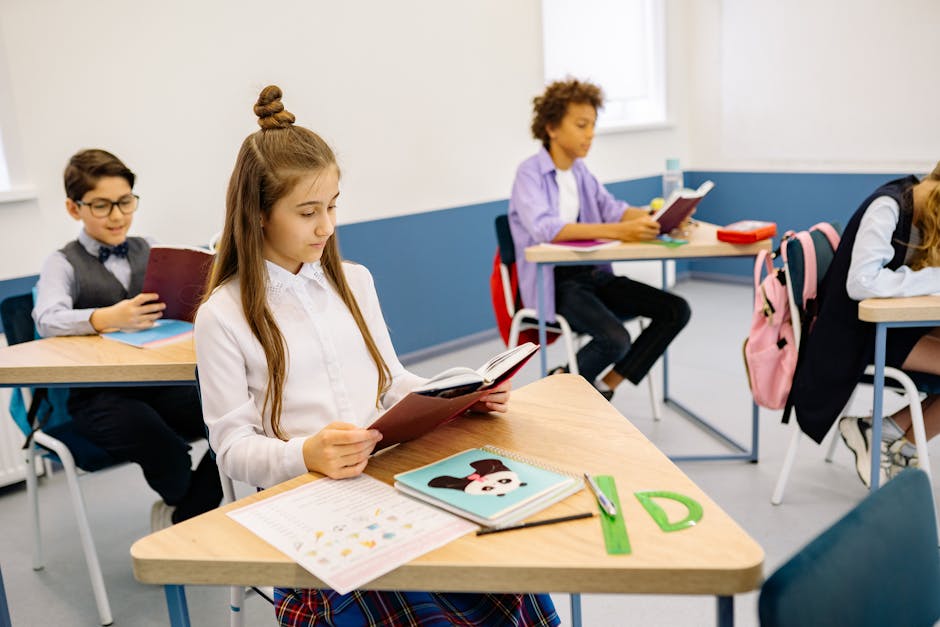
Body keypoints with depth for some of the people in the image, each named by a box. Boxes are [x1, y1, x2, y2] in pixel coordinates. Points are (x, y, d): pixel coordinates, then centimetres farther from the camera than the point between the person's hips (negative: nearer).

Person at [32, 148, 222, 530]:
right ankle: (181, 504, 10)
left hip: (158, 379, 4)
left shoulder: (150, 252, 13)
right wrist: (106, 318, -37)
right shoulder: (64, 264, 1)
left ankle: (179, 521, 4)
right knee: (166, 451, -29)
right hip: (97, 393, -4)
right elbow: (47, 319, -18)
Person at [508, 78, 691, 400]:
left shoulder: (581, 171, 13)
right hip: (554, 282, -8)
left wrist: (655, 217, -18)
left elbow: (613, 209, 4)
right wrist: (616, 232, -37)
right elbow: (545, 229, -28)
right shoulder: (530, 174, -11)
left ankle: (605, 386, 6)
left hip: (593, 274, 8)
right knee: (615, 340, -29)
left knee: (676, 310, -4)